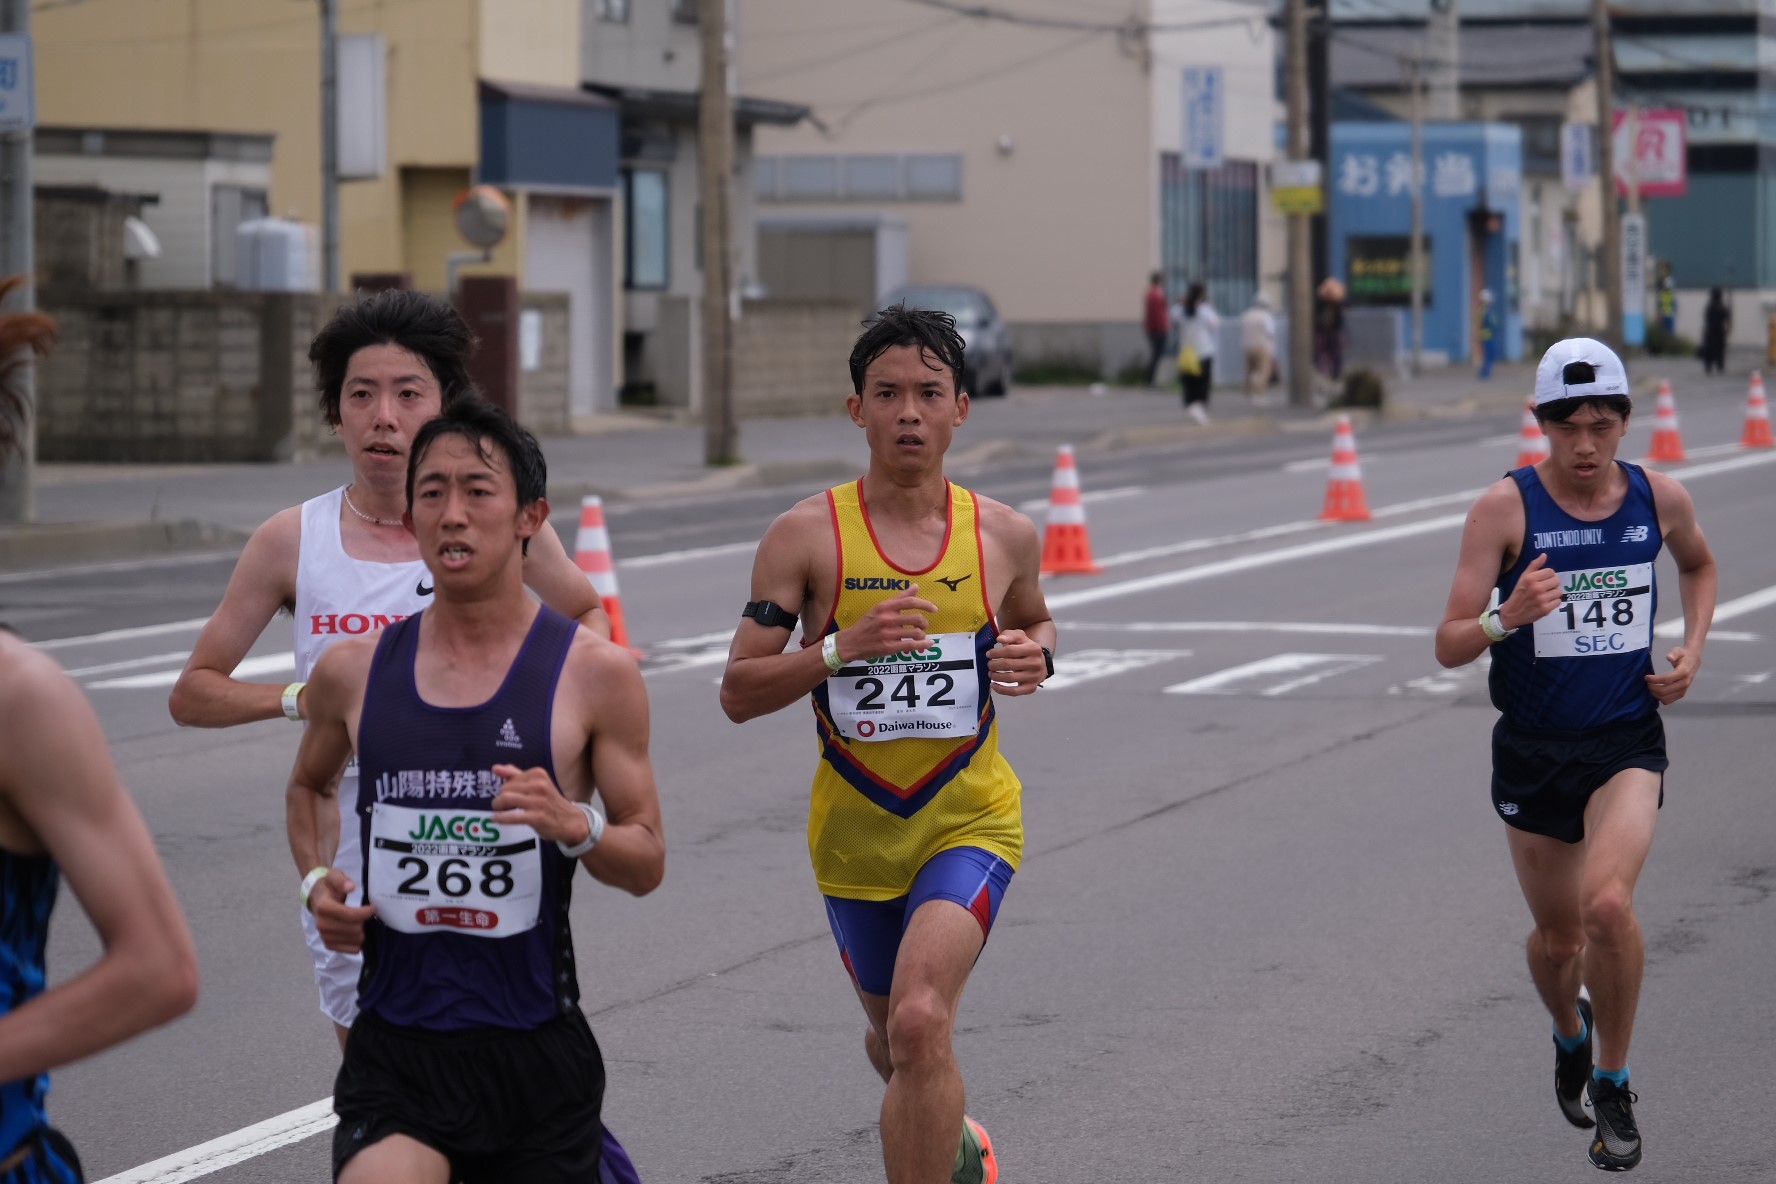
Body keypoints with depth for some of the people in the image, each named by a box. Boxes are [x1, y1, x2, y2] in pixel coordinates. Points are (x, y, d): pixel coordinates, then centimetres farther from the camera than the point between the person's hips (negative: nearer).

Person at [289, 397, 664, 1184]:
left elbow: (648, 863, 2)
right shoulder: (353, 670, 5)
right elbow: (308, 786, 26)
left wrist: (575, 826, -18)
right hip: (394, 1051, 1)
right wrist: (316, 877, 7)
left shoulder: (595, 674, -1)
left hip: (535, 1051, 0)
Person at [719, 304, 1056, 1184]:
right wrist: (841, 649, -25)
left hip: (969, 819, -1)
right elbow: (738, 693, -9)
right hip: (855, 824, 2)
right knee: (892, 1037, 21)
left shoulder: (1004, 536, -3)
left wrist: (1034, 658, -4)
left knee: (920, 1021, -25)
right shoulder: (808, 536, -9)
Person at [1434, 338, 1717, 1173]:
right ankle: (1570, 1034, 48)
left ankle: (1613, 1083, -3)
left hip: (1627, 743, 0)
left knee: (1606, 902, -24)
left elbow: (1698, 565, 22)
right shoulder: (1506, 507, -11)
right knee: (1556, 936, 12)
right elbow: (1449, 647, -14)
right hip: (1532, 750, 0)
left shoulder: (1660, 499, -3)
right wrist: (1507, 618, -34)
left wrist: (1692, 650, 6)